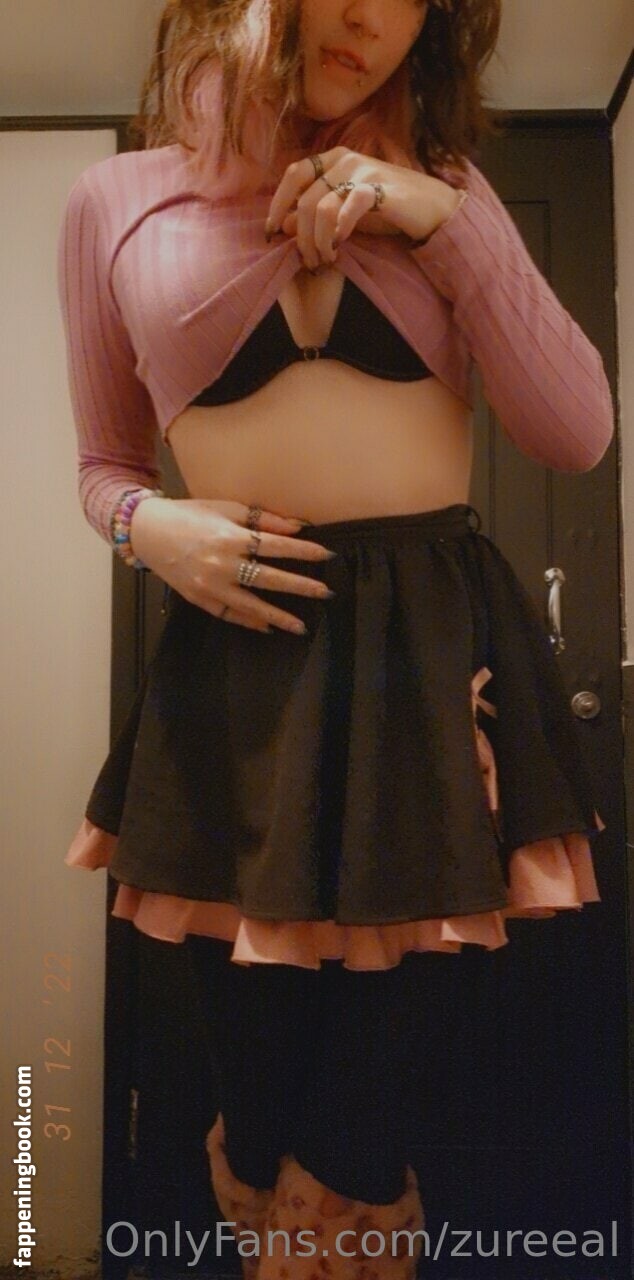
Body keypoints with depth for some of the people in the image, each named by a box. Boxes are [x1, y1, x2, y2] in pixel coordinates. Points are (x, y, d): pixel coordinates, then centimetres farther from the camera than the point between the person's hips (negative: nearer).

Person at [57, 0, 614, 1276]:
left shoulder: (443, 190, 9)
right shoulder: (117, 199, 6)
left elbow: (579, 433, 0)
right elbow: (104, 465, 13)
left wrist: (445, 224, -7)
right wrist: (150, 527, -9)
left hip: (433, 642, 1)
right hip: (237, 654, 0)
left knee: (365, 1069, 7)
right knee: (255, 1066, 11)